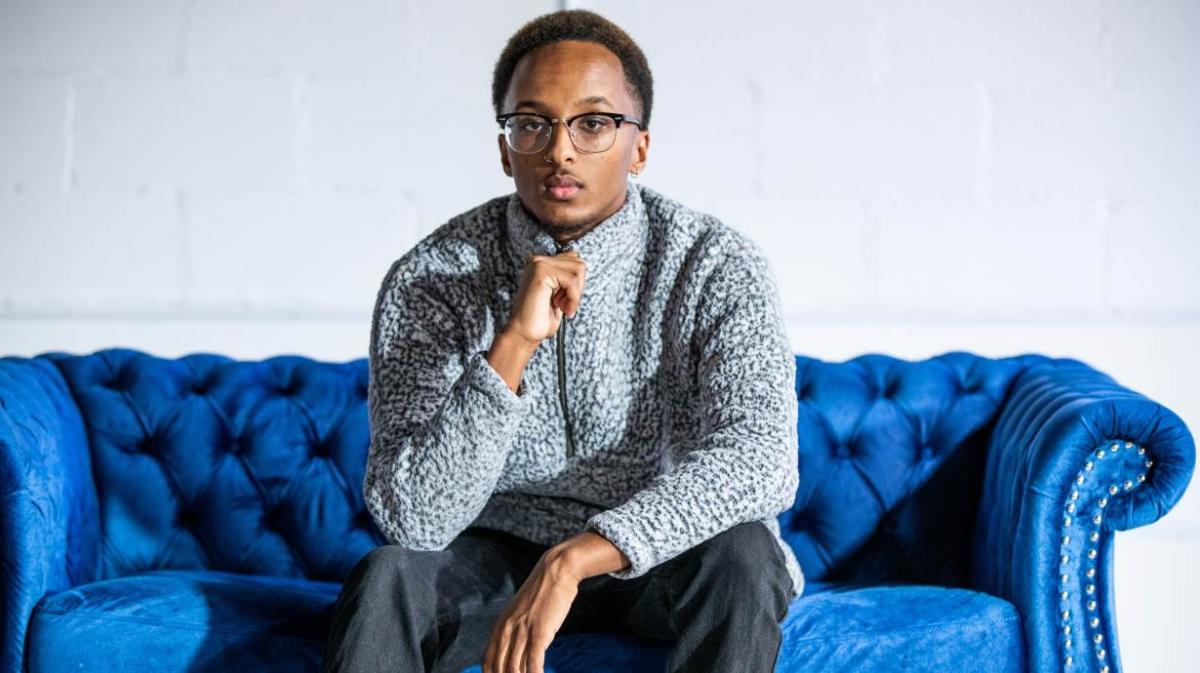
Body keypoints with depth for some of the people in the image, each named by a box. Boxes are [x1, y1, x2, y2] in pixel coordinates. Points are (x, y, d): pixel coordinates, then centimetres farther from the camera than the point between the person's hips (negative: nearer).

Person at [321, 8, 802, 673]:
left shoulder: (718, 267, -16)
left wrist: (572, 560, -41)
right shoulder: (428, 280, -15)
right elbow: (411, 518, -22)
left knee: (740, 556, -32)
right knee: (386, 577, -30)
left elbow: (761, 456, -31)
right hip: (499, 552, 0)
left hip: (660, 558, 0)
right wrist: (513, 345, -34)